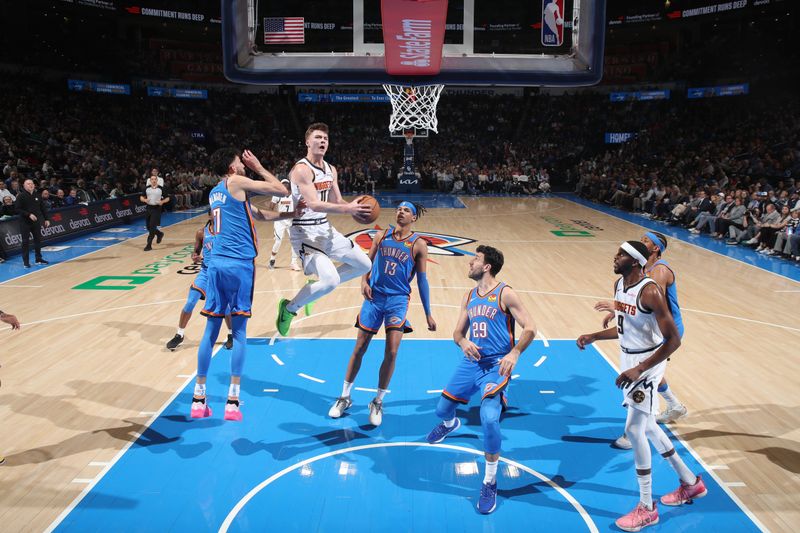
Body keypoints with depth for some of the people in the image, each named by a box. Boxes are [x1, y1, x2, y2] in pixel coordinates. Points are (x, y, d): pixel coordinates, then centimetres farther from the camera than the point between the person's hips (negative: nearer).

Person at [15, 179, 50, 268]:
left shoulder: (37, 195, 6)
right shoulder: (21, 196, -7)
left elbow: (42, 208, 11)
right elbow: (18, 210, -11)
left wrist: (46, 219, 7)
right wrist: (29, 215, -21)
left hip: (36, 222, 4)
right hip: (25, 223, -4)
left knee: (38, 240, 10)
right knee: (25, 242, 0)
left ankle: (39, 259, 22)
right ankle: (25, 261, 6)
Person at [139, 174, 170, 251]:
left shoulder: (161, 189, -3)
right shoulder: (147, 188, 5)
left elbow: (167, 198, 2)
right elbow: (141, 197, 10)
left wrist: (162, 201, -18)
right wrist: (145, 200, -12)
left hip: (157, 209, -4)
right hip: (149, 208, 4)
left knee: (152, 227, -10)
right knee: (148, 227, 11)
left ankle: (149, 245, -6)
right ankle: (160, 234, 39)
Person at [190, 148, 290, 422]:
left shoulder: (214, 192, 21)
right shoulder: (236, 182, -2)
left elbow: (259, 216, 27)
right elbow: (281, 190, -2)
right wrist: (259, 167, 10)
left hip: (216, 262, 6)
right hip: (240, 263, -6)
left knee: (211, 330, 10)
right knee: (239, 331, 1)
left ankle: (199, 399, 13)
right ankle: (232, 401, 2)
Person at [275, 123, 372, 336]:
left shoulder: (331, 170, 9)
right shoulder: (302, 170, -18)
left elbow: (337, 202, 11)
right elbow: (314, 204, -28)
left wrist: (354, 208, -11)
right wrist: (348, 209, -35)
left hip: (325, 228, 9)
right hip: (305, 232, -9)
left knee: (364, 265, 15)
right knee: (331, 281, -23)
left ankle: (319, 283, 26)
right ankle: (289, 307, -1)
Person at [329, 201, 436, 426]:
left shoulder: (419, 244, -3)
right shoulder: (382, 236, 5)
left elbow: (422, 280, 0)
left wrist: (428, 313, 0)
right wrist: (364, 281, -9)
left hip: (398, 300, -2)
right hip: (374, 297, 2)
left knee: (391, 352, -8)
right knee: (359, 348, 7)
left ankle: (378, 401, 12)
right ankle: (345, 397, 22)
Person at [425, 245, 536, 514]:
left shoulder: (505, 294, -9)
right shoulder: (469, 297, 11)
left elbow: (530, 328, -12)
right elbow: (458, 332, 13)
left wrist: (514, 353, -28)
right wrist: (463, 342, -11)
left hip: (495, 365, -6)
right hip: (471, 361, 7)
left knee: (489, 417, -27)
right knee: (442, 409, 17)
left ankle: (490, 482, -7)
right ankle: (450, 424, 59)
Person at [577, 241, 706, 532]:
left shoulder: (650, 291, -24)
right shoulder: (618, 284, 3)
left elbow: (673, 339, -25)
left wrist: (639, 369, -29)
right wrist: (594, 337, 5)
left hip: (647, 363, -9)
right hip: (628, 360, 9)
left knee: (634, 430, -9)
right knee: (646, 426, 19)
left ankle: (647, 508, 7)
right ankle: (690, 482, 37)